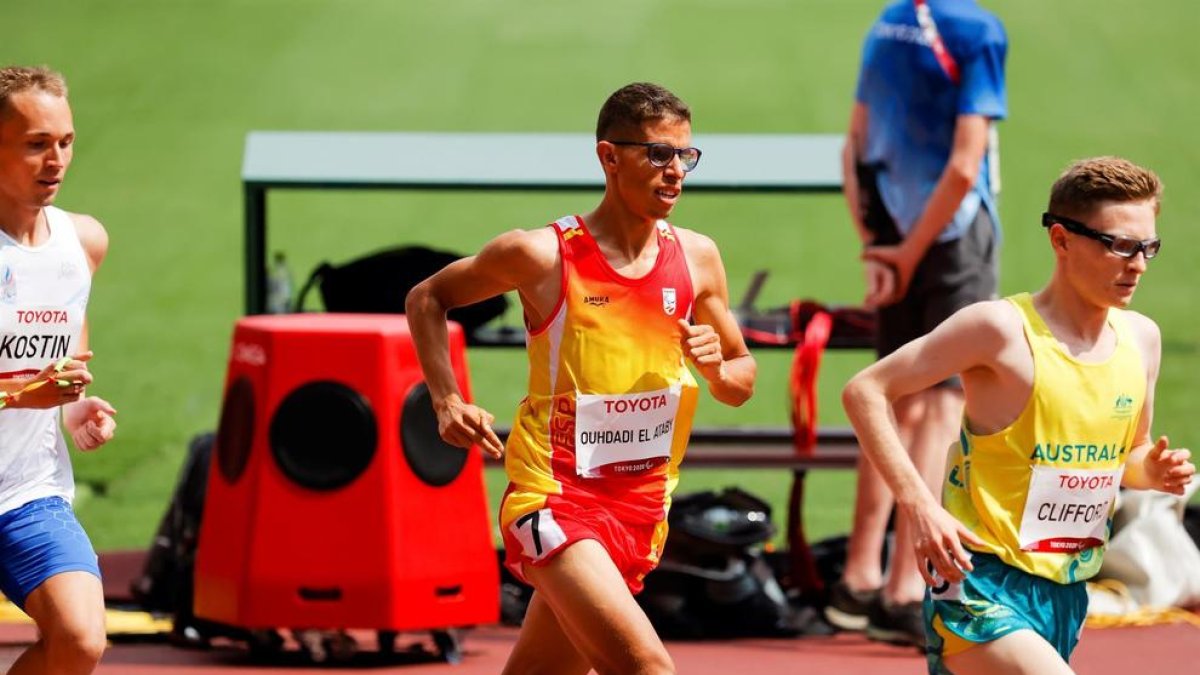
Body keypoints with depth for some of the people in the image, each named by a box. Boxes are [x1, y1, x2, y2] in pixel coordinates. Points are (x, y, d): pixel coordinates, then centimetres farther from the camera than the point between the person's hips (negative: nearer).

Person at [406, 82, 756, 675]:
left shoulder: (696, 258, 5)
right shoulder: (542, 255, -8)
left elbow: (741, 383, 16)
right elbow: (427, 298, 7)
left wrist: (717, 368, -8)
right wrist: (447, 400, -5)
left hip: (640, 510, 6)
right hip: (554, 500, -6)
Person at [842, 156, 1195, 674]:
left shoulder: (1141, 339, 6)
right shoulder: (1002, 329, -14)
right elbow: (865, 391, -12)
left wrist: (1155, 470, -3)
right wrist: (919, 505, -22)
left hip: (1065, 595, 8)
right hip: (981, 587, -8)